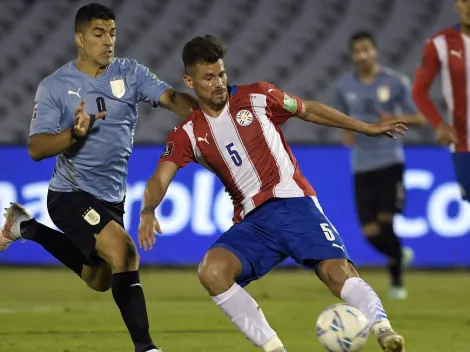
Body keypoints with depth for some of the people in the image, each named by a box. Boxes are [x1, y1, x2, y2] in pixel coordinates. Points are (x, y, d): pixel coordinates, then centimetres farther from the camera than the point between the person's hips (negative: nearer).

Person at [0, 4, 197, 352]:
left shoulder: (131, 73, -2)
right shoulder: (54, 87, -11)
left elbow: (171, 98, -17)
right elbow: (36, 149, -16)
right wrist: (74, 133, -34)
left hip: (112, 197, 6)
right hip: (71, 193, -6)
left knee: (99, 280, 21)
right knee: (124, 251, -26)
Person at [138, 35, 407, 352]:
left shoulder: (256, 98, 3)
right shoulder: (188, 135, 7)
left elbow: (309, 110, 16)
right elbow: (160, 179, -4)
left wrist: (368, 129, 19)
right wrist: (148, 212, -27)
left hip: (294, 204, -2)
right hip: (252, 222, 2)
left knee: (337, 270, -26)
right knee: (212, 271, -25)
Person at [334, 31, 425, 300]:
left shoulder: (396, 82, -2)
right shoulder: (344, 87, 6)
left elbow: (420, 118, 2)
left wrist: (396, 118, -17)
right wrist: (347, 133, -1)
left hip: (390, 160, -3)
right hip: (362, 164, 3)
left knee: (386, 221, -10)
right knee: (370, 231, -3)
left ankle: (397, 280, 7)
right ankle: (400, 254, 30)